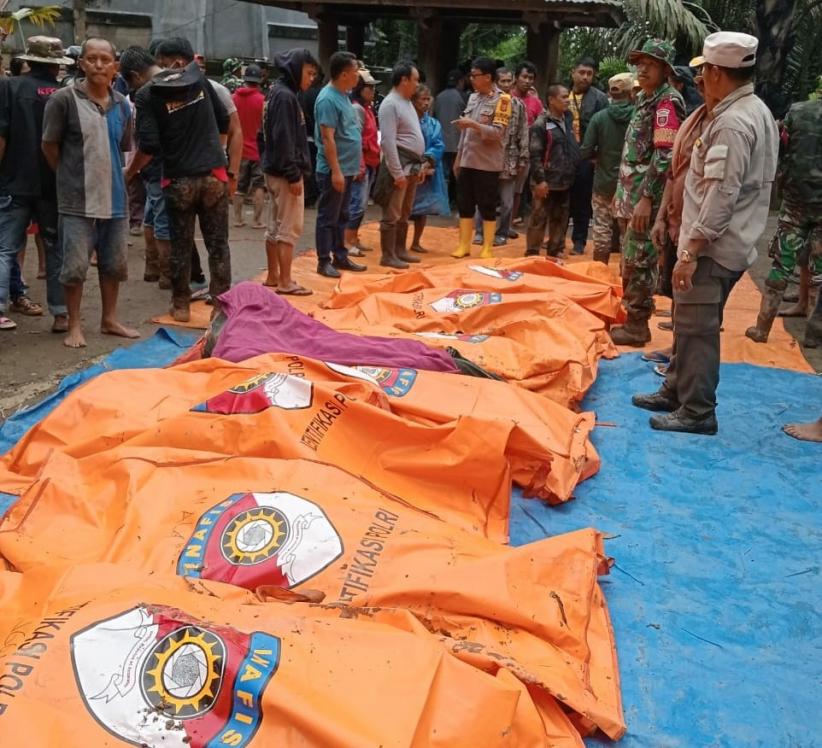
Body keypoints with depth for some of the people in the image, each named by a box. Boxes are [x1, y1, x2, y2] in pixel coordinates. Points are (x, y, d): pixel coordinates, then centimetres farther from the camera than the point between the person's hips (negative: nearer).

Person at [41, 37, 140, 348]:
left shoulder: (122, 104, 7)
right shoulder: (63, 99, -8)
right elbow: (49, 147, -2)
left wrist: (106, 172, 13)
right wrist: (71, 176, 5)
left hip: (114, 197, 5)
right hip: (77, 199, -5)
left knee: (114, 263, 13)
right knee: (75, 266, -2)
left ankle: (109, 319, 28)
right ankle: (74, 326, 13)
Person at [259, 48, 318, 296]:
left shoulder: (279, 93, 16)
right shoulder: (285, 96, -15)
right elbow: (283, 140, -21)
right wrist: (294, 175, -21)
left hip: (275, 170, 10)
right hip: (285, 172, -10)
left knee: (275, 226, 14)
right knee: (290, 228, -5)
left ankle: (273, 276, 22)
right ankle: (285, 282, -1)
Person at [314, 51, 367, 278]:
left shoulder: (344, 96, 13)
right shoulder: (328, 99, -16)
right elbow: (328, 138, -21)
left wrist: (356, 165, 20)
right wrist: (336, 170, -23)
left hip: (346, 169, 9)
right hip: (333, 170, -9)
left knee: (341, 216, 15)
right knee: (328, 217, -1)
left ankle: (340, 256, 24)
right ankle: (324, 261, 6)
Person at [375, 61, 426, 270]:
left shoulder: (407, 102, 16)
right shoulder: (390, 104, -13)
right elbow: (388, 142, -20)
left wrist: (420, 163, 17)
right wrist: (398, 172, -22)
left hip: (412, 165, 9)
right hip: (398, 165, -9)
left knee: (404, 214, 16)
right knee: (392, 215, -4)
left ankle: (400, 250, 24)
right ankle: (388, 256, 1)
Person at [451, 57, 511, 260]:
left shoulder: (502, 99, -8)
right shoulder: (473, 97, 11)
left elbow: (498, 132, -16)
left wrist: (473, 124, -24)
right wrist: (458, 156, 14)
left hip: (487, 164, -6)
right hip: (467, 161, 6)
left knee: (487, 207, 2)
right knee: (464, 204, 8)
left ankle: (487, 248, 10)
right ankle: (464, 245, 17)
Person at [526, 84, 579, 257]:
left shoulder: (568, 120, 10)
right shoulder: (541, 123, -10)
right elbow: (535, 155, -13)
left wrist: (573, 172, 12)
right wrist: (540, 180, -17)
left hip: (565, 180, 7)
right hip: (547, 181, -7)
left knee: (560, 218, 13)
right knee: (539, 218, -1)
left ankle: (556, 250, 24)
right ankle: (532, 253, 8)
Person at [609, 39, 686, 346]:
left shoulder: (668, 101, -12)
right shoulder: (645, 99, 16)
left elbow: (664, 155, -20)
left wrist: (646, 198, -24)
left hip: (645, 197, -9)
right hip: (631, 194, 9)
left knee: (639, 262, -5)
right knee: (630, 261, 15)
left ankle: (637, 326, 1)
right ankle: (629, 316, 26)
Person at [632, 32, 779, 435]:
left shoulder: (732, 122, -19)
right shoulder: (756, 112, 13)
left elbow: (721, 196, -24)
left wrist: (690, 251, -23)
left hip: (714, 246, -10)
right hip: (729, 243, 10)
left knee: (696, 329, -4)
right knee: (690, 323, 18)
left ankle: (697, 412, 4)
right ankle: (676, 390, 29)